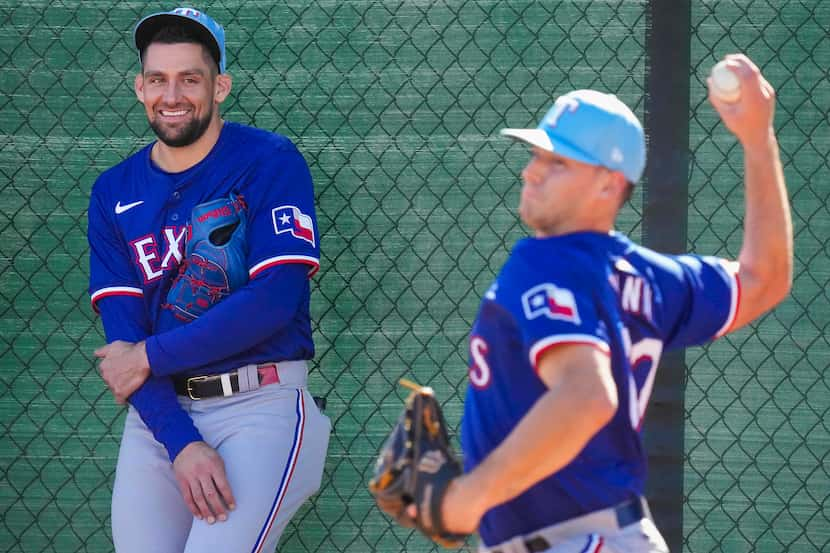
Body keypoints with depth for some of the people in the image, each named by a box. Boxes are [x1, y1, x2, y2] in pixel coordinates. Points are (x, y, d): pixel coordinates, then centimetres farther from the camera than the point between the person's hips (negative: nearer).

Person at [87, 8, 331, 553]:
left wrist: (148, 357, -9)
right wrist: (182, 443, -14)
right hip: (160, 410, 4)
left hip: (261, 404, -4)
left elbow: (276, 298, -14)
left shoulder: (269, 162, -4)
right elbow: (122, 327, 0)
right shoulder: (114, 192, 8)